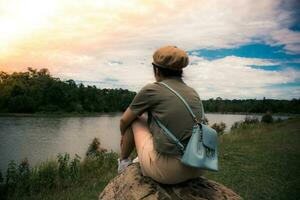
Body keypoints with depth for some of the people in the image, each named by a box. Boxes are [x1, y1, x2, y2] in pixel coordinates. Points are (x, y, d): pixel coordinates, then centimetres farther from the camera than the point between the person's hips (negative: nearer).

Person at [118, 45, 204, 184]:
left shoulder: (151, 90, -7)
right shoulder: (193, 93, 10)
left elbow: (124, 121, 8)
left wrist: (123, 134, 31)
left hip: (166, 172, -6)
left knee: (135, 118, 15)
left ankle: (123, 162, 36)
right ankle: (140, 161, 49)